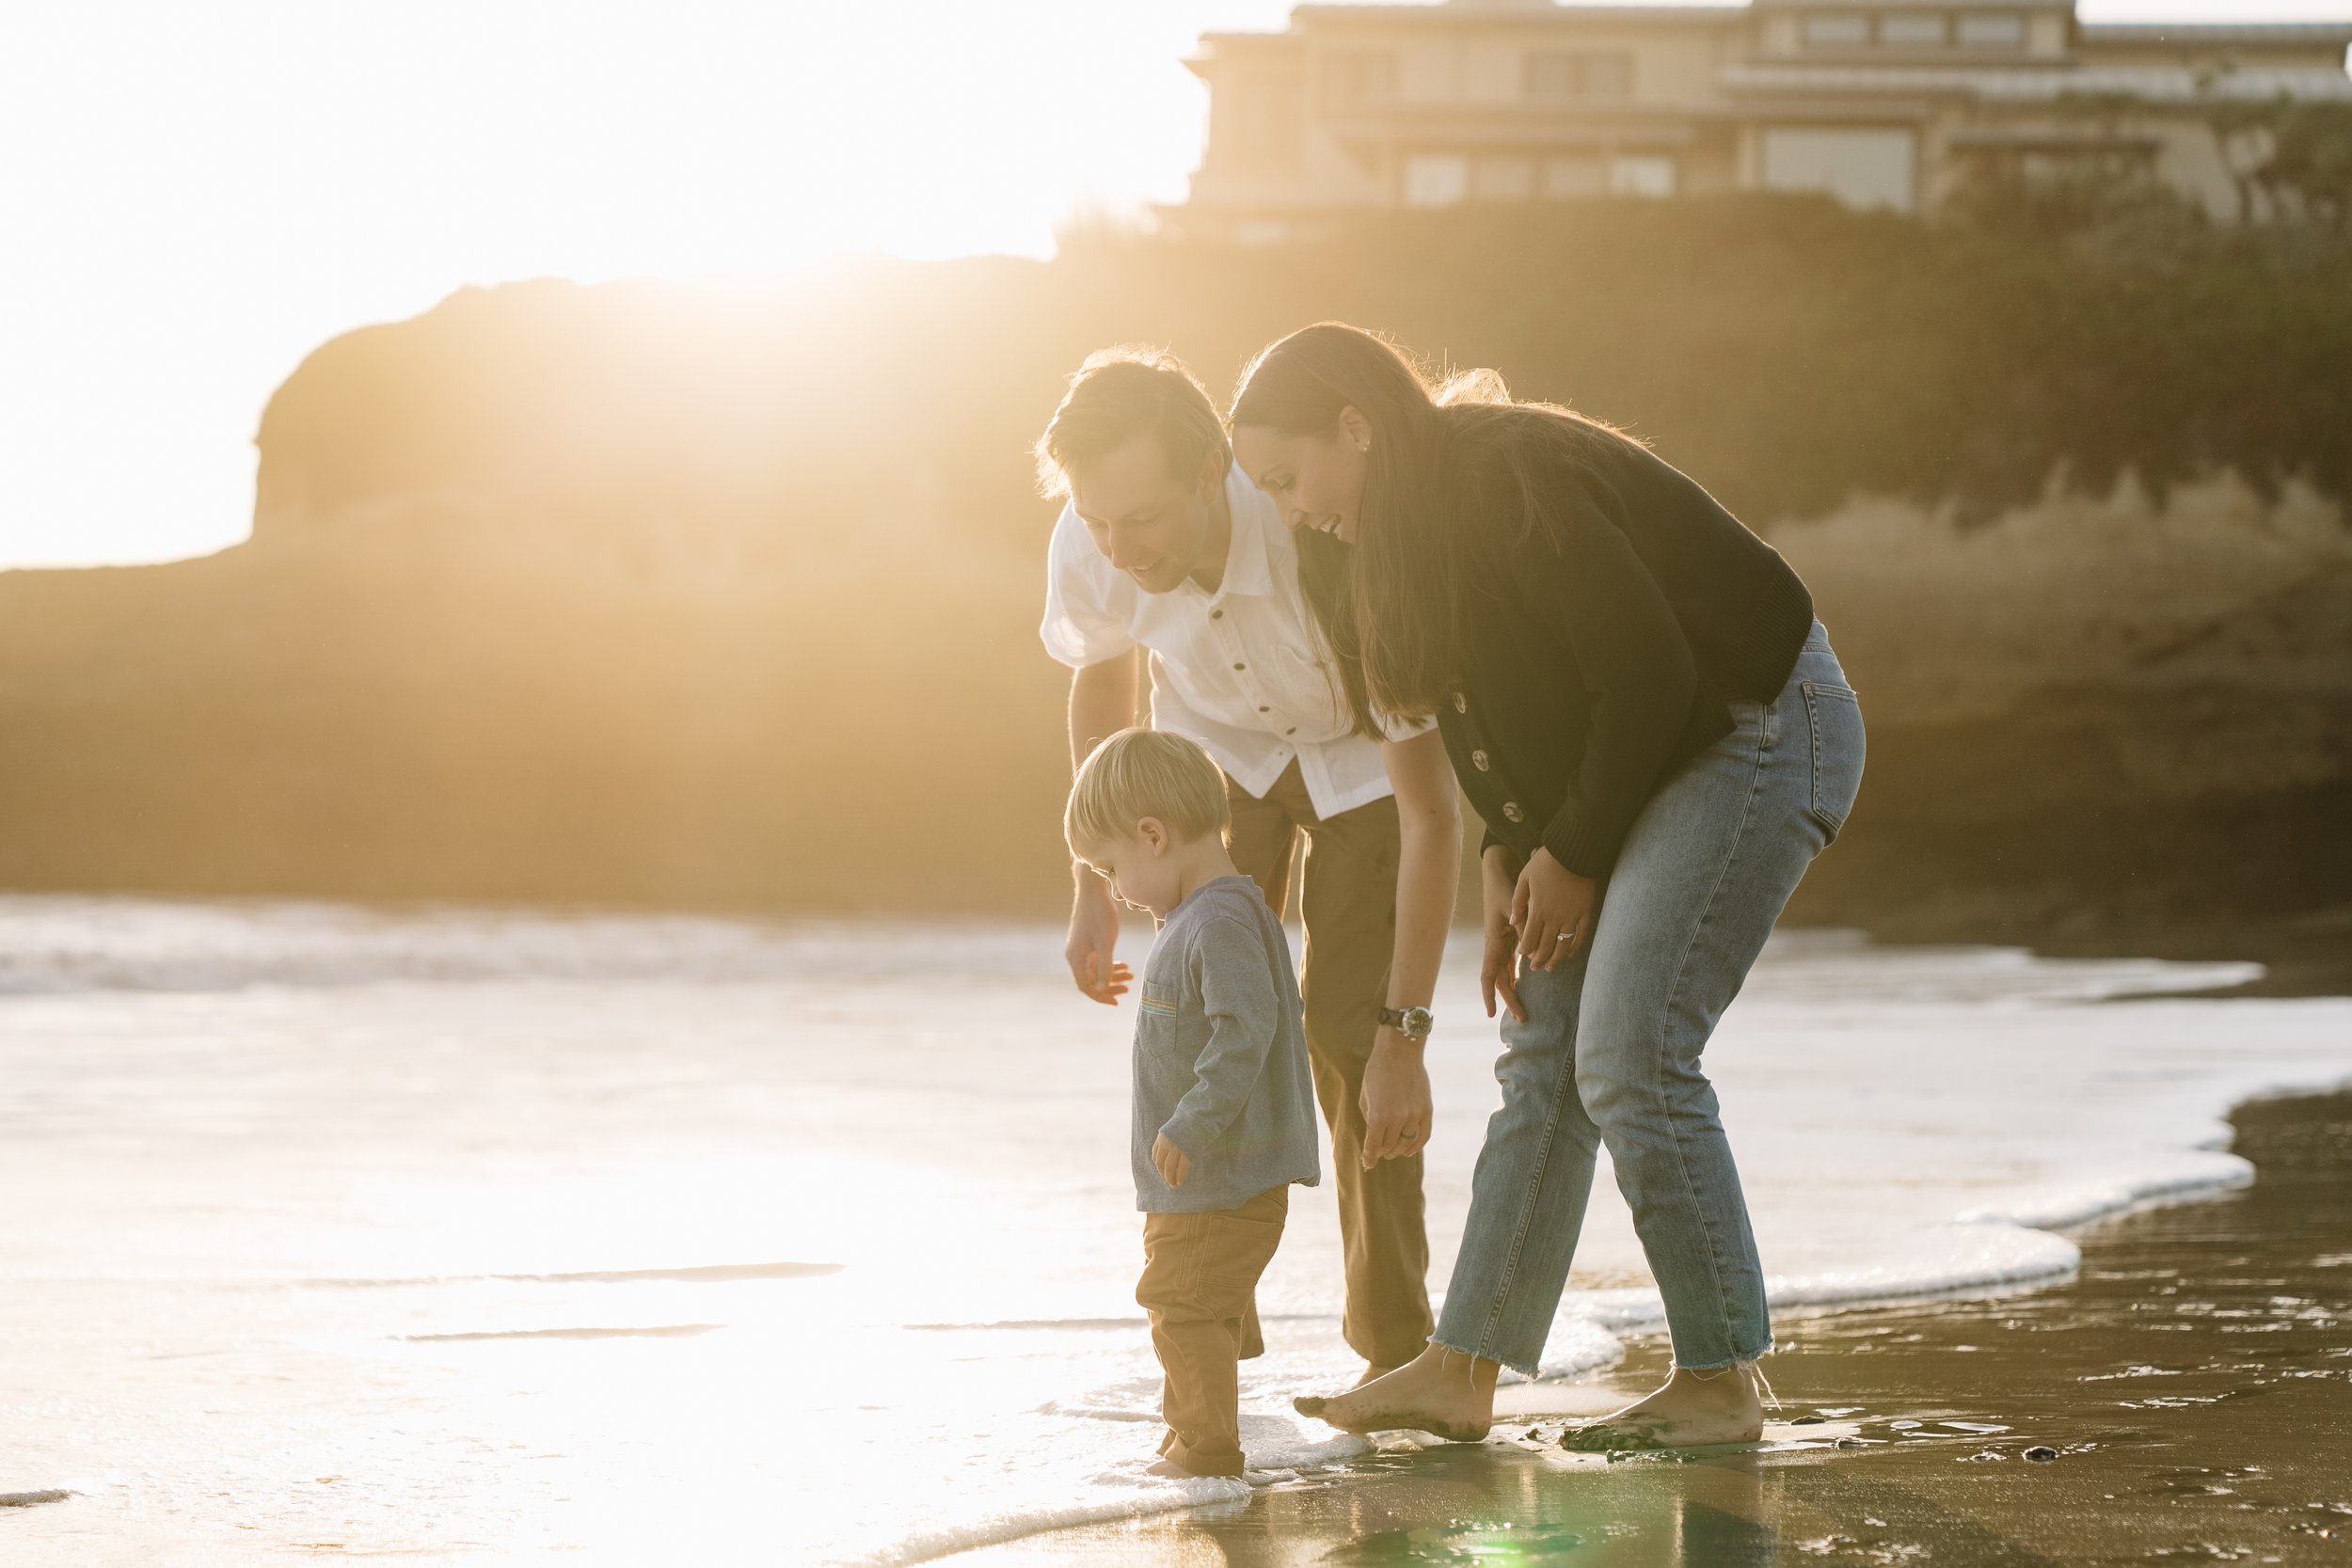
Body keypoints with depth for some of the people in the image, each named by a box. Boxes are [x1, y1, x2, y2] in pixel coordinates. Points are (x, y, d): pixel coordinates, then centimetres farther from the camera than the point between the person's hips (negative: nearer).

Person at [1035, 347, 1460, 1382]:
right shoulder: (1089, 554, -29)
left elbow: (1431, 813, -36)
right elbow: (1102, 685, -2)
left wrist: (1403, 1034, -38)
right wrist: (1094, 890, 2)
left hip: (1363, 752, -3)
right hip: (1220, 743, 3)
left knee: (1343, 1025, -15)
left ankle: (1394, 1346, -1)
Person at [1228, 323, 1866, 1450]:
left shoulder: (1510, 482, -24)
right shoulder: (1412, 525, 6)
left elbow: (1647, 673, -24)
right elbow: (1510, 710, 13)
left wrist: (1573, 857, -15)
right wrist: (1508, 862, 0)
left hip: (1757, 732, -10)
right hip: (1648, 764, 10)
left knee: (1628, 1057, -14)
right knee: (1542, 1052, 4)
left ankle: (1722, 1385, -6)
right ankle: (1460, 1372, 5)